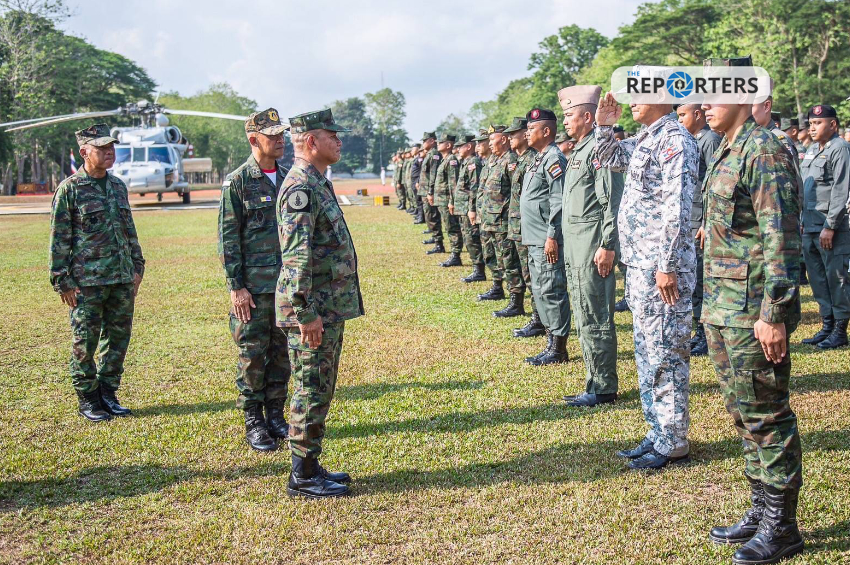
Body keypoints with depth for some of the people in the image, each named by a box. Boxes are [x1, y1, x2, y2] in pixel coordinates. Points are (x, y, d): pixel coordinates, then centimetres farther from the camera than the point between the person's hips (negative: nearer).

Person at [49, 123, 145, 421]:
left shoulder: (118, 186, 13)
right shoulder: (69, 189, -5)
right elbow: (59, 238, -6)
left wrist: (137, 267, 16)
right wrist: (62, 281, -9)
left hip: (123, 279, 6)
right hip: (87, 282, -6)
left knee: (118, 337, 10)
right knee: (85, 341, 2)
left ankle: (108, 393, 22)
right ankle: (87, 400, 14)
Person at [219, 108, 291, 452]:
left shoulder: (288, 178, 10)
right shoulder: (237, 182, -7)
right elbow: (228, 238, -8)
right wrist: (236, 286, -12)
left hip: (289, 282, 5)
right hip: (254, 285, -5)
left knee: (282, 351, 10)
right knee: (253, 353, 1)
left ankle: (276, 416, 22)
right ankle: (253, 424, 11)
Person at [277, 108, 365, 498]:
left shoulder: (317, 183, 15)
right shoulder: (301, 188, -18)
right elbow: (296, 257, -24)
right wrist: (306, 314, -25)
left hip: (329, 309, 10)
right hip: (315, 311, -10)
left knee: (320, 390, 15)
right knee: (311, 392, -2)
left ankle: (312, 466, 25)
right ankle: (303, 477, 8)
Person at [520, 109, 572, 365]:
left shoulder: (554, 159, -13)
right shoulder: (538, 159, 18)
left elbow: (559, 202, -20)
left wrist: (552, 237, -23)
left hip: (547, 241, -11)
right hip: (534, 239, 11)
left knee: (551, 291, -5)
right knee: (540, 291, 14)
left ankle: (559, 349, 2)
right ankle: (551, 344, 22)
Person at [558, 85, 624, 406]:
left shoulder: (599, 148, -13)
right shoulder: (579, 150, 19)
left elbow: (612, 201, -19)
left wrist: (607, 246, -22)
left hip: (593, 249, -11)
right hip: (575, 249, 11)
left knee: (594, 320, -6)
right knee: (585, 320, 14)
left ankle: (604, 389, 2)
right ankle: (596, 383, 22)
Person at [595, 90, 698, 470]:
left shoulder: (675, 139, -15)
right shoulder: (644, 139, 14)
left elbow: (677, 208, -21)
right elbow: (609, 159, 32)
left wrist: (667, 266, -23)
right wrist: (604, 126, 15)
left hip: (661, 266, -10)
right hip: (639, 265, 10)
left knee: (666, 354, -3)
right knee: (647, 353, 15)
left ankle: (674, 445, 7)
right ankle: (658, 434, 26)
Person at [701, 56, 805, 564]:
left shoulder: (766, 152, -14)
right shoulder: (727, 153, 15)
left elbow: (781, 240, -20)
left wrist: (774, 314, -23)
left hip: (752, 311, -10)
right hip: (722, 310, 10)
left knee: (766, 415, -1)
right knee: (743, 413, 16)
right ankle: (762, 510, 28)